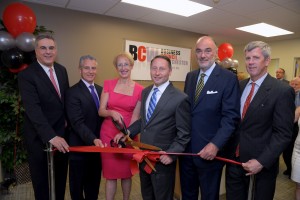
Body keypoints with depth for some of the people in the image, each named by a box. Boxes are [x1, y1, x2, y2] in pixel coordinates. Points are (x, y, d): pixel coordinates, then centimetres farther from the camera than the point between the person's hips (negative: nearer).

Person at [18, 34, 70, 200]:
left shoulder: (62, 70, 5)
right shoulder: (26, 75, -15)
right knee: (42, 181, 15)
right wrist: (51, 136, -33)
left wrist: (68, 119, 1)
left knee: (61, 177, 22)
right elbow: (33, 110, -25)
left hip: (62, 133, 6)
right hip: (40, 138, -5)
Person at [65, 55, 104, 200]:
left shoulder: (101, 90, 7)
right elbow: (77, 123, -21)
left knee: (94, 183, 22)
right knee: (78, 184, 17)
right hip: (80, 146, -5)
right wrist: (93, 140, -33)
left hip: (98, 145, 6)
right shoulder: (72, 92, -14)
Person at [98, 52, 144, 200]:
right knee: (110, 173, 7)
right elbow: (101, 111, -2)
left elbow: (135, 117, -4)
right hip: (108, 133, 1)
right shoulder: (108, 84, 1)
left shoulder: (139, 90, -4)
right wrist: (112, 113, -23)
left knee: (126, 173, 14)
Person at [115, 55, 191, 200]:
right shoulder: (145, 92, 4)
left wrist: (171, 154, -21)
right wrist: (127, 132, 0)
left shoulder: (180, 98, -17)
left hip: (163, 159, -6)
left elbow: (184, 133, -12)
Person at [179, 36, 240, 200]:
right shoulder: (190, 76, 7)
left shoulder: (228, 78, -10)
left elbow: (230, 116, -15)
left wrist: (215, 145, -24)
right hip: (185, 148, 5)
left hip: (209, 151, -5)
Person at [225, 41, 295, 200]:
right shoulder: (239, 86, 4)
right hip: (235, 157, 5)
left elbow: (283, 133, -15)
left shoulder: (282, 91, -12)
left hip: (263, 162, -4)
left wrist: (262, 162, -19)